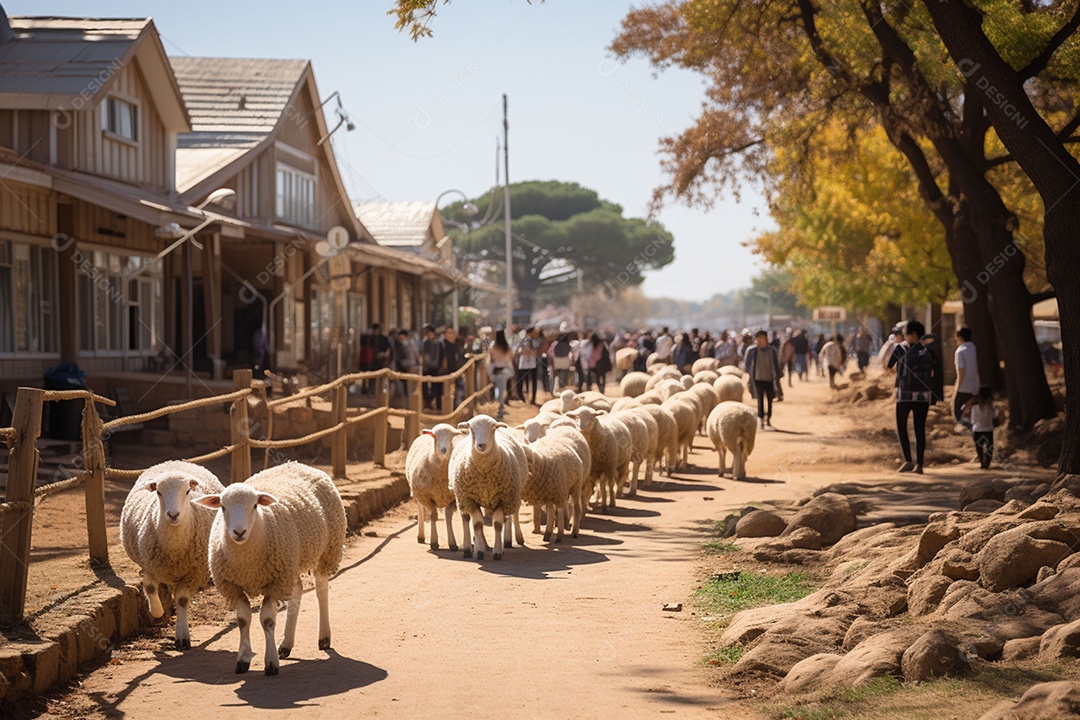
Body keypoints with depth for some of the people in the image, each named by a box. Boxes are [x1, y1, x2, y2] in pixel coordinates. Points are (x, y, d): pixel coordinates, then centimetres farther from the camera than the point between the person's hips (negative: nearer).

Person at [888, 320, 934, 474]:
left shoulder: (900, 348, -5)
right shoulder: (927, 350, 6)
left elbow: (887, 366, 2)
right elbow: (932, 373, 10)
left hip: (905, 393, -3)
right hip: (924, 394, 3)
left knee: (901, 427, 8)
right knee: (920, 429, 6)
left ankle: (908, 460, -6)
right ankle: (919, 464, 1)